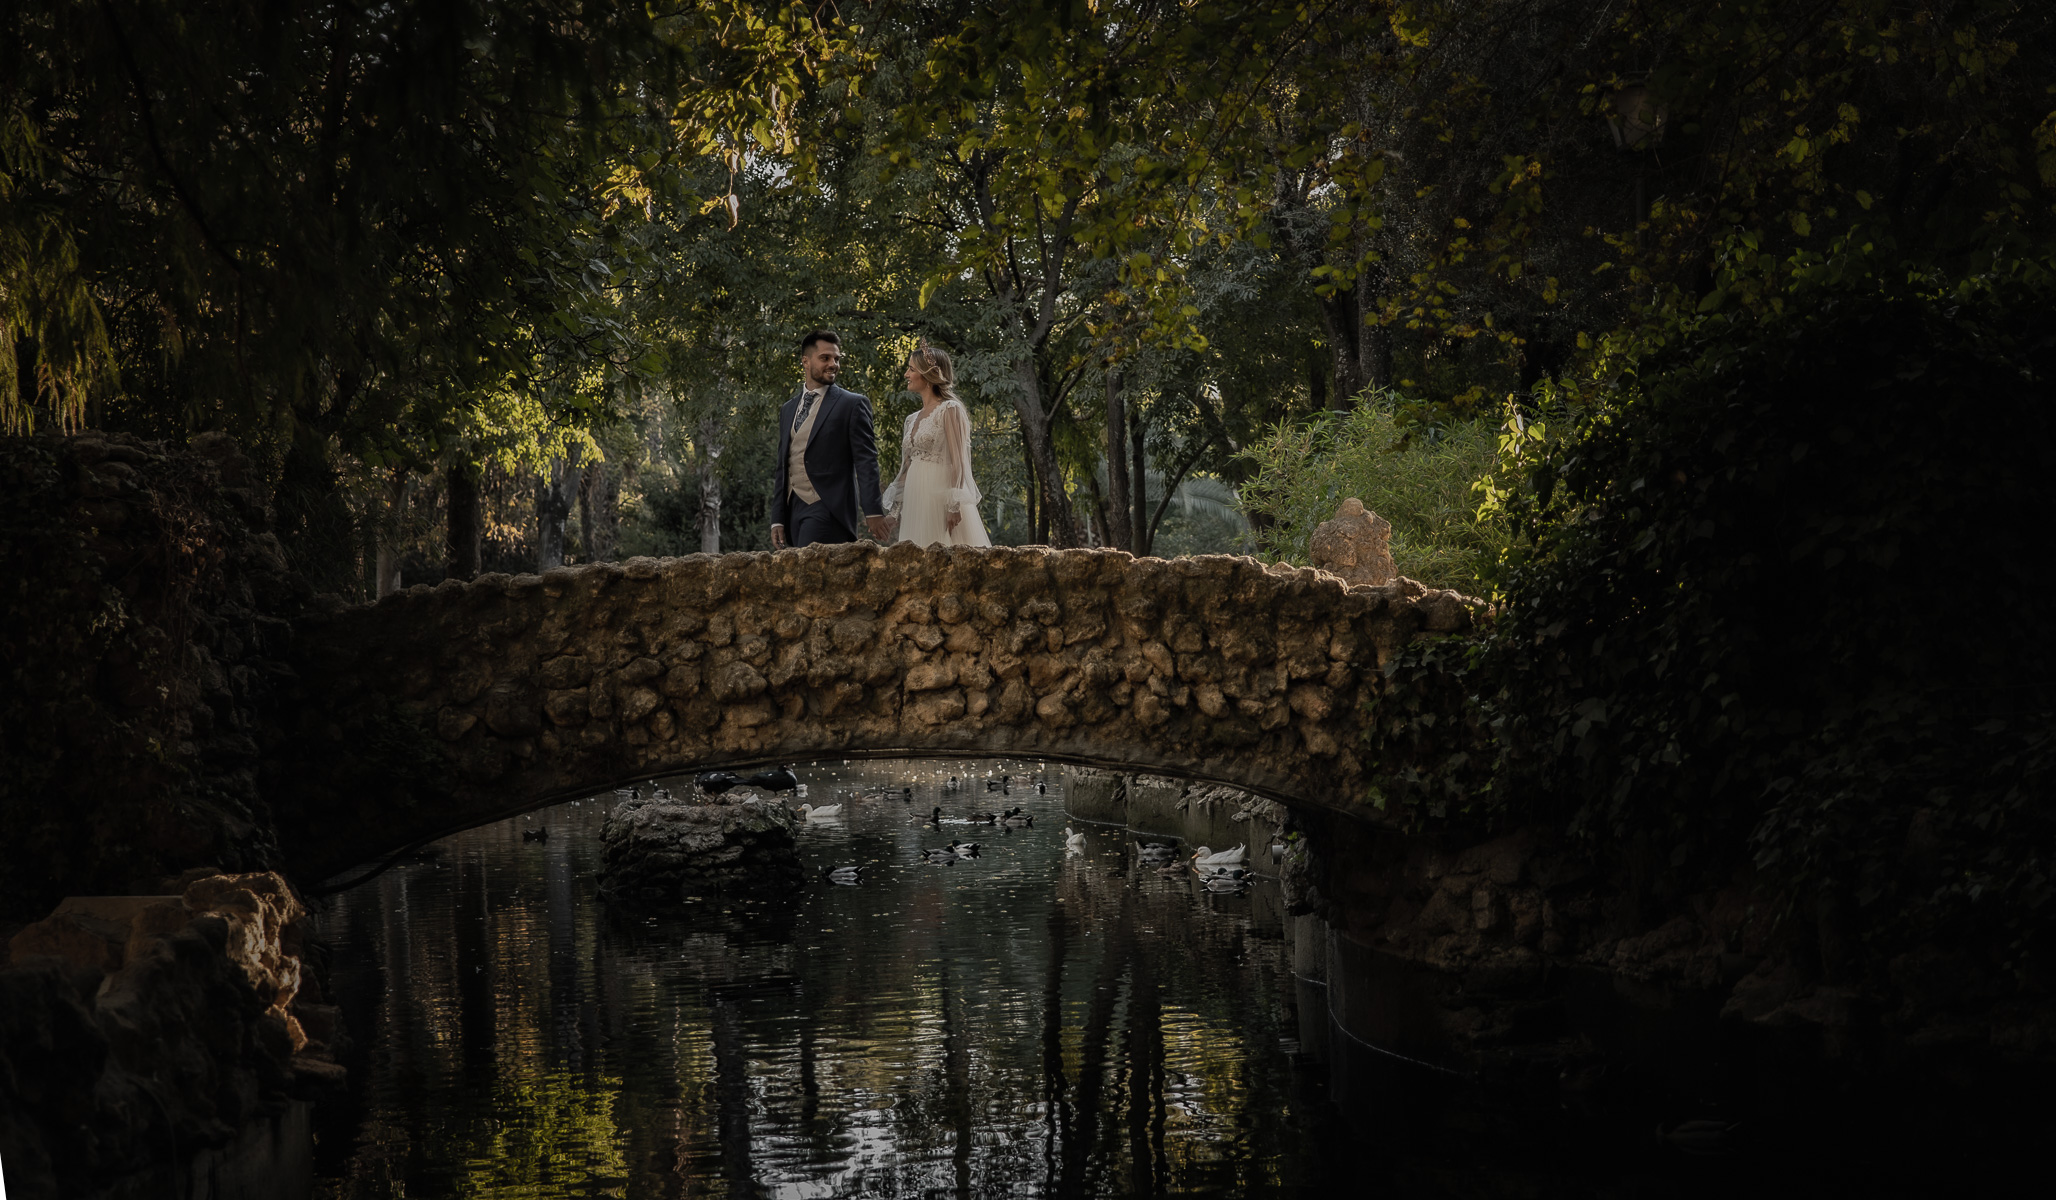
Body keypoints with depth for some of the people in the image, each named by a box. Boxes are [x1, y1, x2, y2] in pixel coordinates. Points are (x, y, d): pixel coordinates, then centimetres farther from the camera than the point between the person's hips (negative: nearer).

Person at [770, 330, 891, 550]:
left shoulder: (852, 405, 1)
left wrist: (873, 512, -13)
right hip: (794, 510, 6)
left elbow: (866, 462, -5)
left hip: (828, 509, -6)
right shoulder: (788, 409, 19)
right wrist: (777, 519, 14)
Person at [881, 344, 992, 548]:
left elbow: (958, 462, -11)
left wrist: (954, 506, -19)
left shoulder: (950, 410, -4)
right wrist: (895, 509, 14)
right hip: (916, 502, 7)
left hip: (941, 499, -7)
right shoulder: (912, 419, 18)